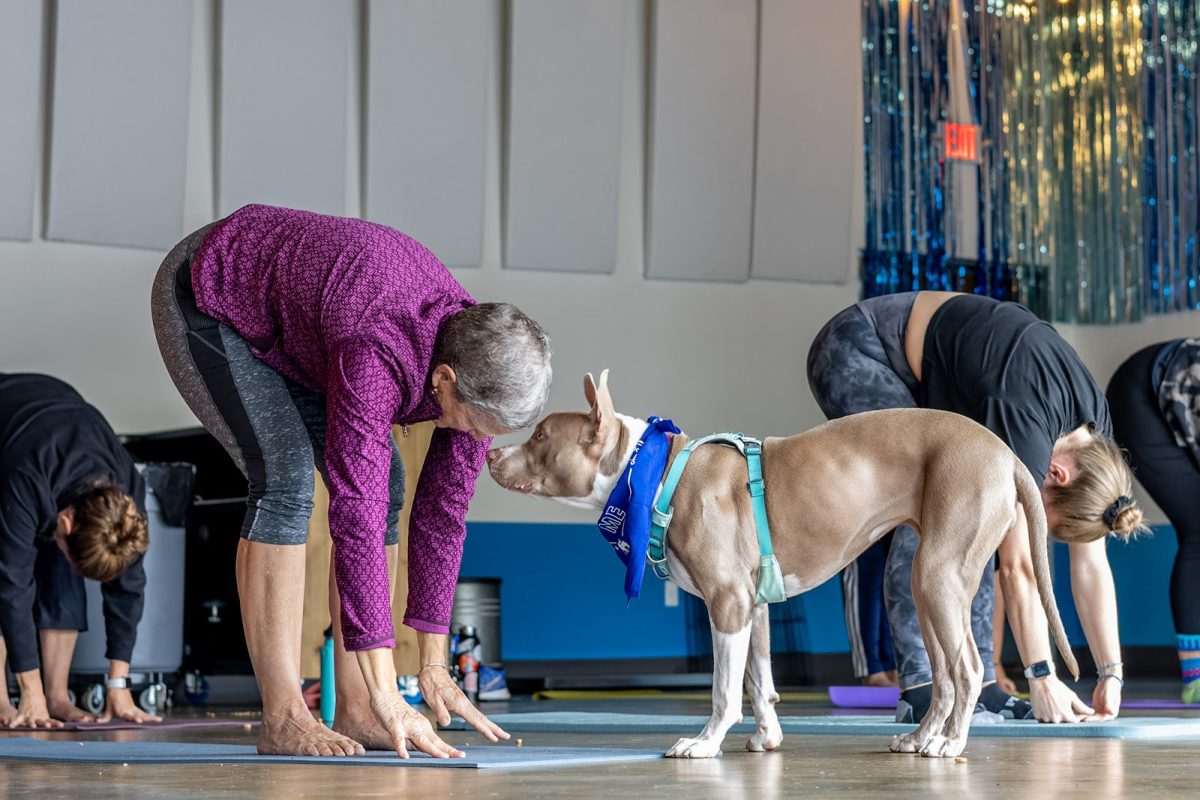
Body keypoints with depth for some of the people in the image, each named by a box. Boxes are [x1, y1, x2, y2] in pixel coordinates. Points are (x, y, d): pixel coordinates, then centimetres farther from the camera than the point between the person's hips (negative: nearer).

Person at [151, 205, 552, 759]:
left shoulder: (476, 363, -18)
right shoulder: (377, 357, -42)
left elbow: (443, 511, -9)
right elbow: (357, 517, -43)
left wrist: (433, 668, -7)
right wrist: (386, 694, -42)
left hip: (290, 331, 8)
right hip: (204, 296, -8)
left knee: (384, 484, -4)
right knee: (286, 477, -25)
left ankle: (354, 709, -3)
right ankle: (283, 715, -21)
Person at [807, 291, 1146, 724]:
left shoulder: (1092, 432, -9)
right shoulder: (1027, 419, -33)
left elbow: (1092, 563, -4)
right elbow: (1019, 567, -29)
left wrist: (1111, 674, -5)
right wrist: (1043, 678, -26)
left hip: (917, 375, 8)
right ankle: (919, 689, -19)